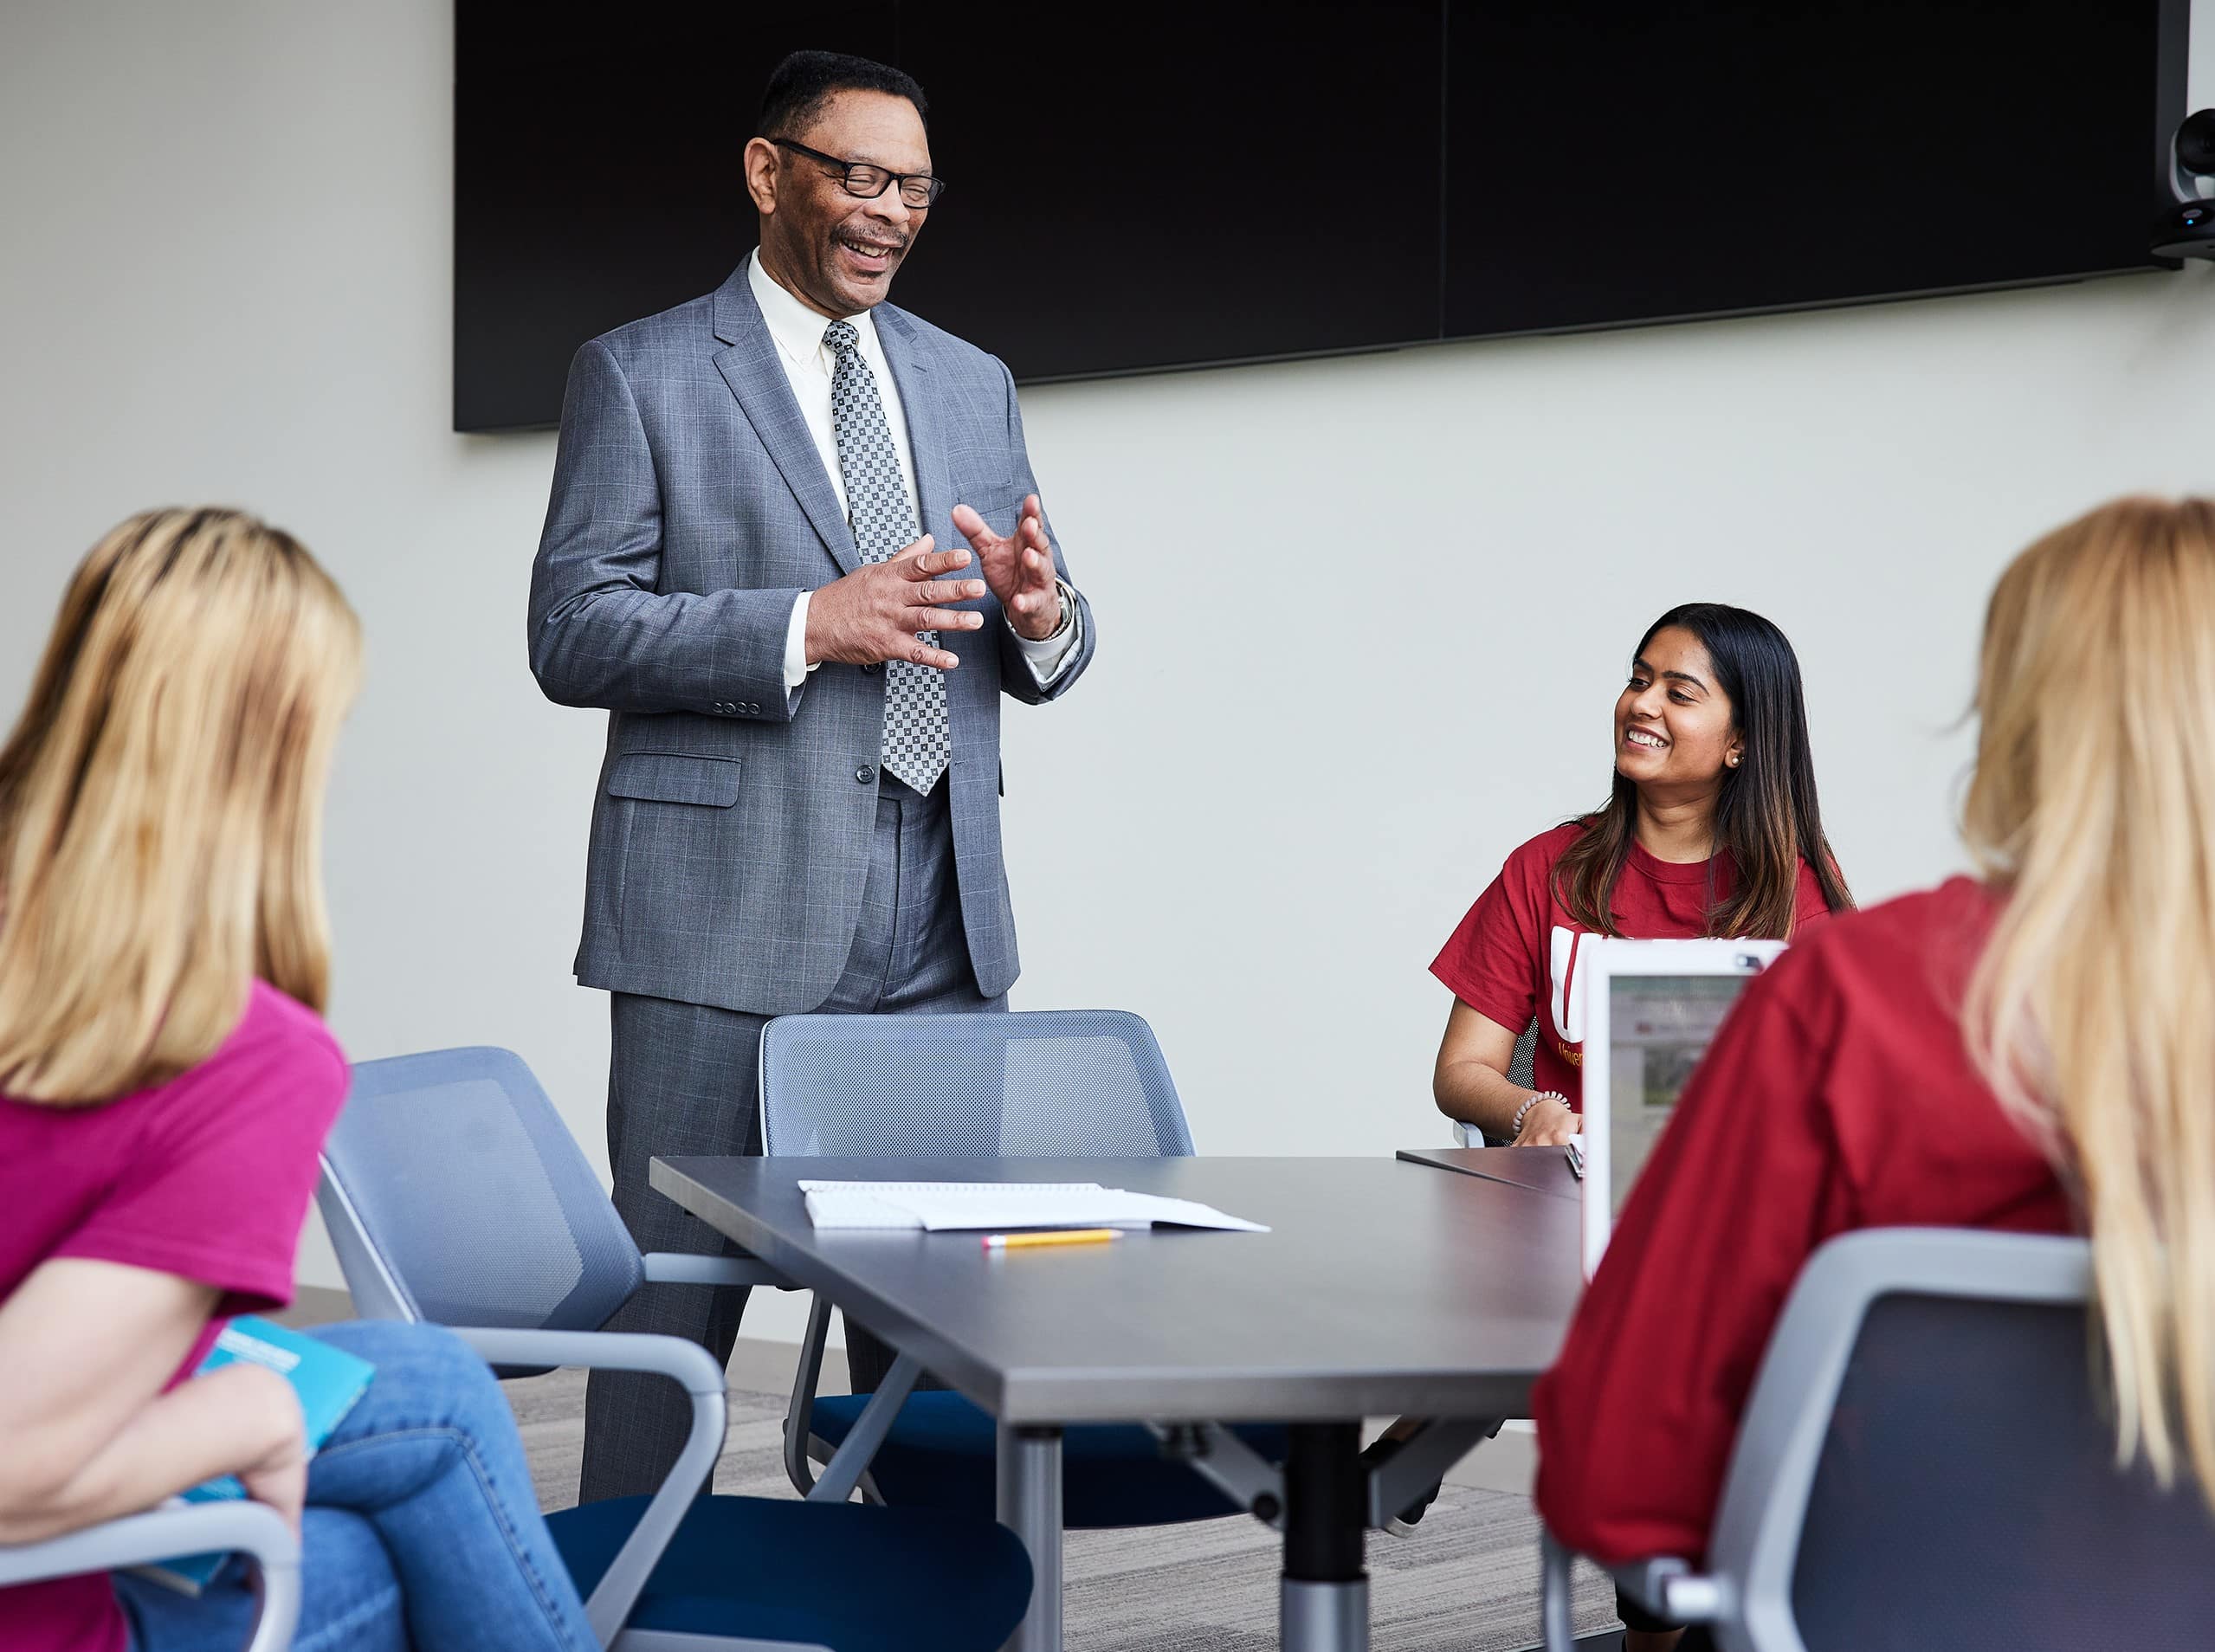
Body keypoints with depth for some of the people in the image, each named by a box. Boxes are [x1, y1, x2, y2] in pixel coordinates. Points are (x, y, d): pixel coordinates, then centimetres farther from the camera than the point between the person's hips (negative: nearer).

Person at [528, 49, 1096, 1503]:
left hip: (940, 927, 5)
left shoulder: (973, 386, 18)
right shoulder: (642, 376, 2)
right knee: (676, 1295, 0)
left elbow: (1049, 654, 19)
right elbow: (573, 632, -7)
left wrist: (1040, 612, -6)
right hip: (725, 916, -5)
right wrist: (806, 627, -19)